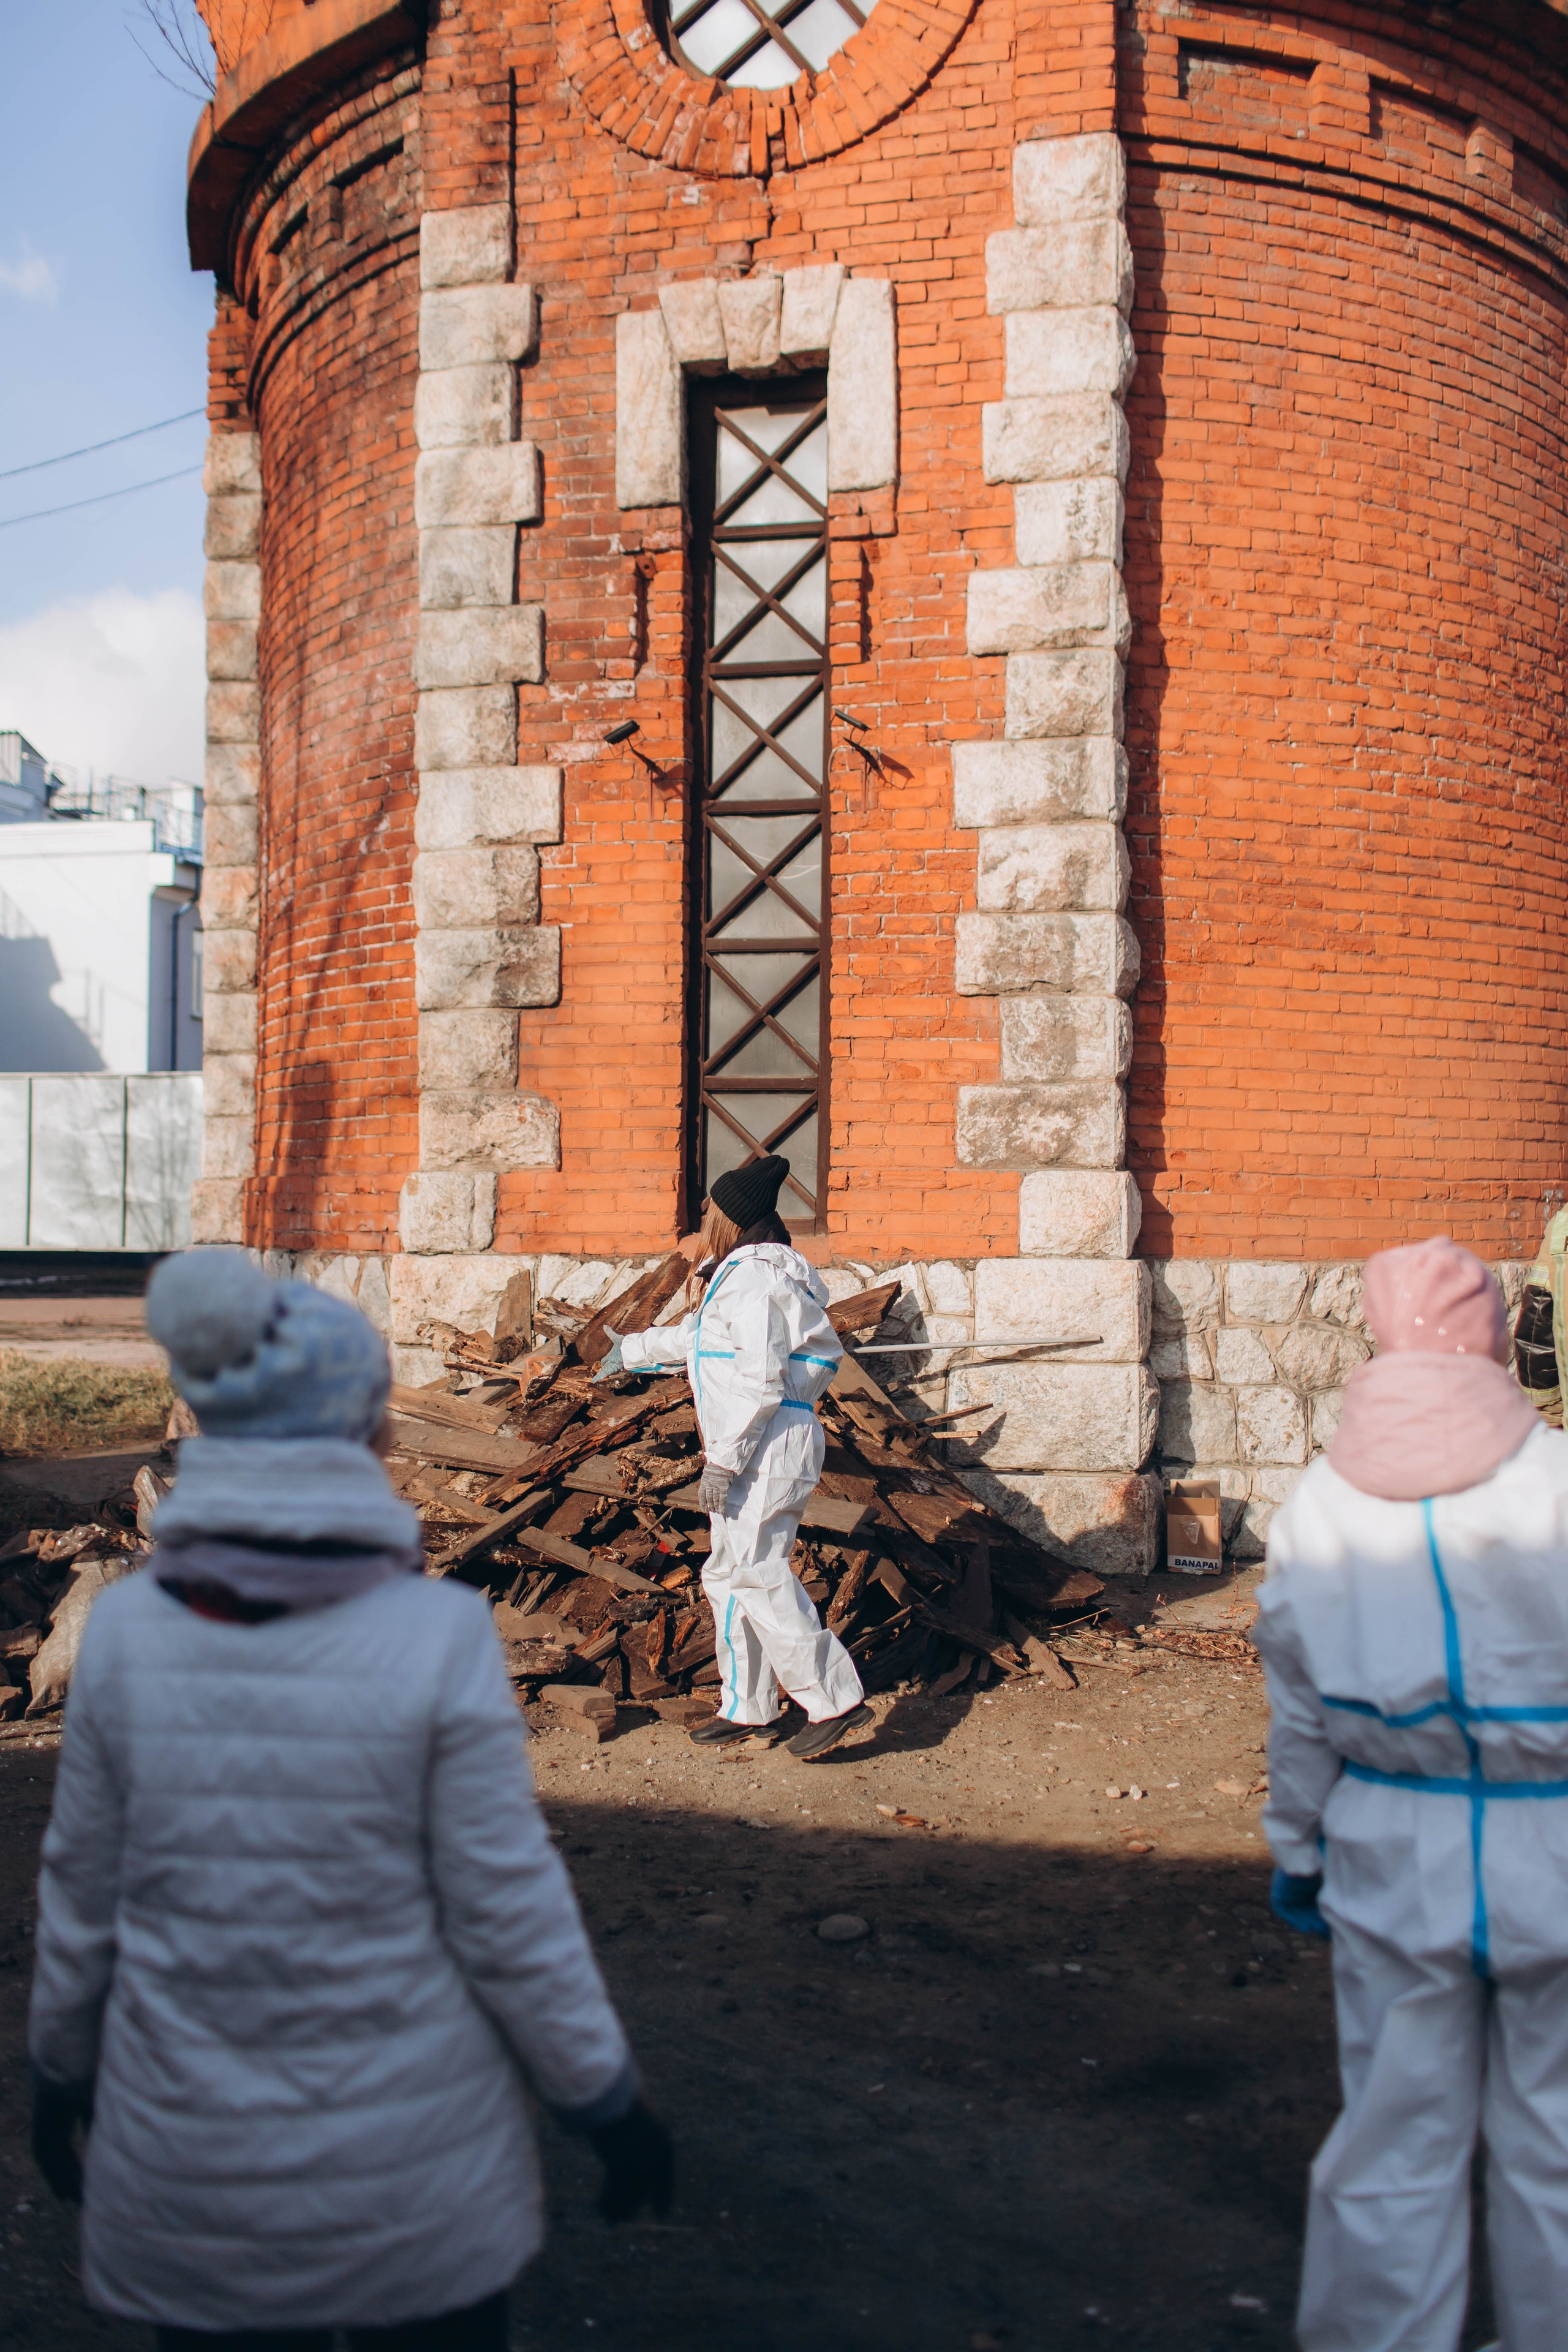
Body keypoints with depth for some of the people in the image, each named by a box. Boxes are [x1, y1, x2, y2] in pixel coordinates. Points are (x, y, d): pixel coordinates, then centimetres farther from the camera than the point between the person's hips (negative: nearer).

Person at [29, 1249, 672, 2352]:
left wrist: (60, 2067, 17)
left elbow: (84, 1890, 0)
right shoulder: (439, 1634, -18)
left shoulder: (127, 1629, -10)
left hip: (188, 2167, 2)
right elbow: (507, 1911, -13)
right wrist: (605, 2099, 1)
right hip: (414, 2167, -2)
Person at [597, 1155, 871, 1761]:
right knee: (731, 1576, 14)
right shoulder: (738, 1275, 17)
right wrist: (635, 1350, 48)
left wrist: (722, 1459, -22)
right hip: (755, 1451, 11)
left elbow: (760, 1380, -23)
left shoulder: (752, 1278, -16)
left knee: (753, 1573, -12)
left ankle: (835, 1699, -8)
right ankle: (747, 1707, 22)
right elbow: (699, 1334, 35)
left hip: (768, 1444, -11)